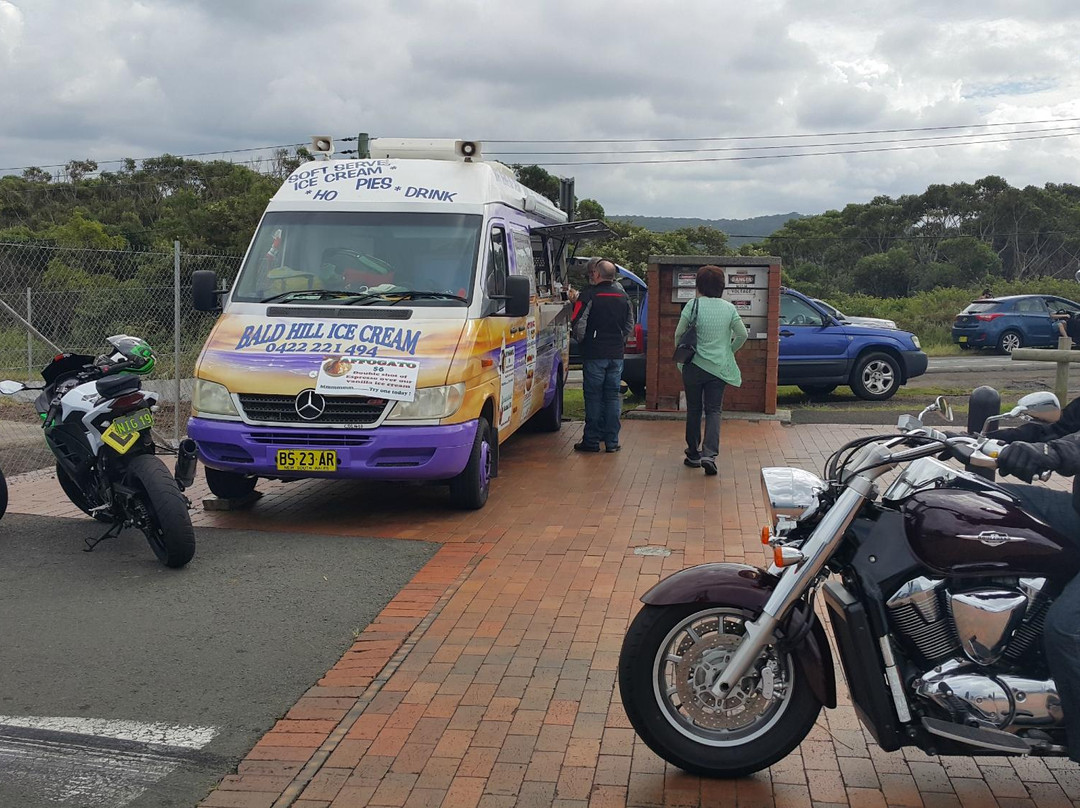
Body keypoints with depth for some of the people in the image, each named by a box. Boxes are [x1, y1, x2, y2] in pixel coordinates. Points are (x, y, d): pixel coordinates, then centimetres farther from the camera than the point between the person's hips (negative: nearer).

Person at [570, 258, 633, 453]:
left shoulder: (588, 295, -10)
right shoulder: (623, 296, 9)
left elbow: (578, 324, -10)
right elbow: (629, 326, 17)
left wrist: (580, 339, 10)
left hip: (594, 354, -5)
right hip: (616, 355, 5)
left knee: (593, 397, 1)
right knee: (612, 396, 8)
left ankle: (591, 440, 4)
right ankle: (612, 441, 9)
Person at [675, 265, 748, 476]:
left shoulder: (693, 305, -9)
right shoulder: (729, 308, -3)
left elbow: (679, 334, -6)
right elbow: (742, 335, 2)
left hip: (695, 366, -1)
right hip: (719, 368, 1)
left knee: (694, 409, 12)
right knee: (714, 411, 3)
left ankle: (693, 454, 20)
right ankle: (709, 454, -14)